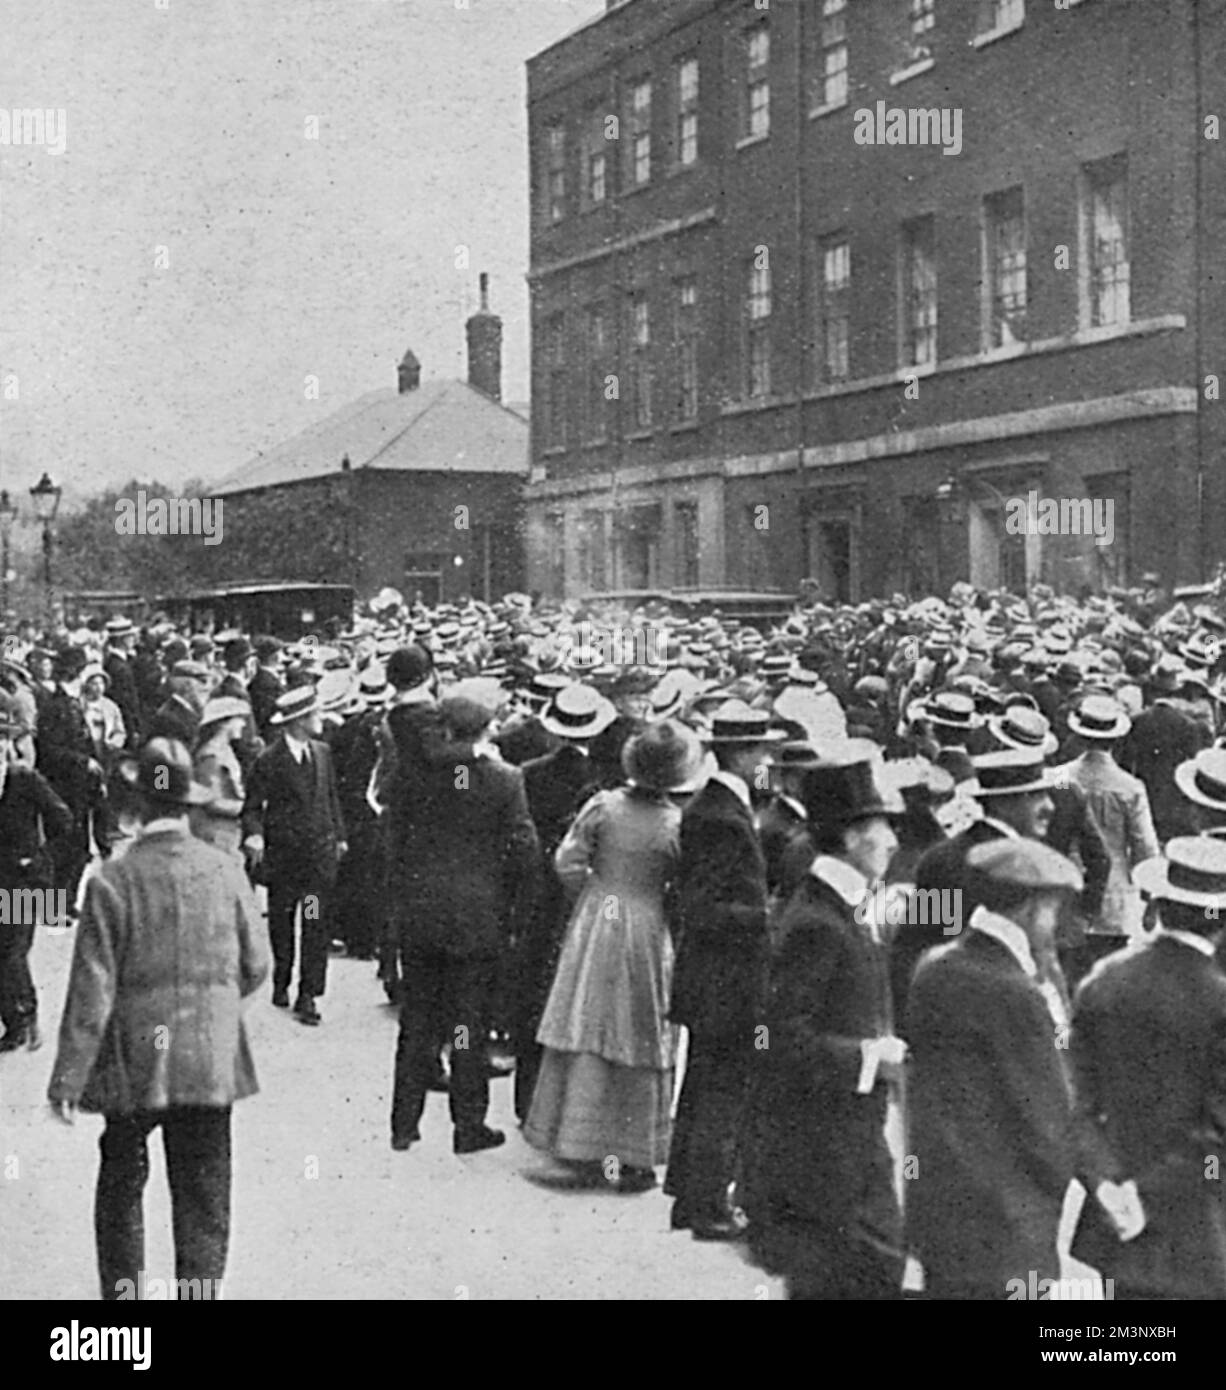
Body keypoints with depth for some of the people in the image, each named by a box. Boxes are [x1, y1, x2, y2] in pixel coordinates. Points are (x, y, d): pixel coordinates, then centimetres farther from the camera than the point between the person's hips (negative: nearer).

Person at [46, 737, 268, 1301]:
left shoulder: (113, 881, -12)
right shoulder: (225, 871, -5)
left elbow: (91, 991, -12)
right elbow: (255, 967, 4)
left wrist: (67, 1081, -5)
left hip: (134, 1063, -1)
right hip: (212, 1061, 2)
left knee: (121, 1188, 16)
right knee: (203, 1196, 9)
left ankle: (122, 1295, 22)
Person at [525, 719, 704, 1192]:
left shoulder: (603, 806, -7)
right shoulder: (676, 824, -12)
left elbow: (568, 862, -4)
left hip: (595, 926, 2)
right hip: (647, 932, -2)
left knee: (586, 1035, 10)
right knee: (641, 1044, 7)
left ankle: (582, 1150, 14)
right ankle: (633, 1158, 11)